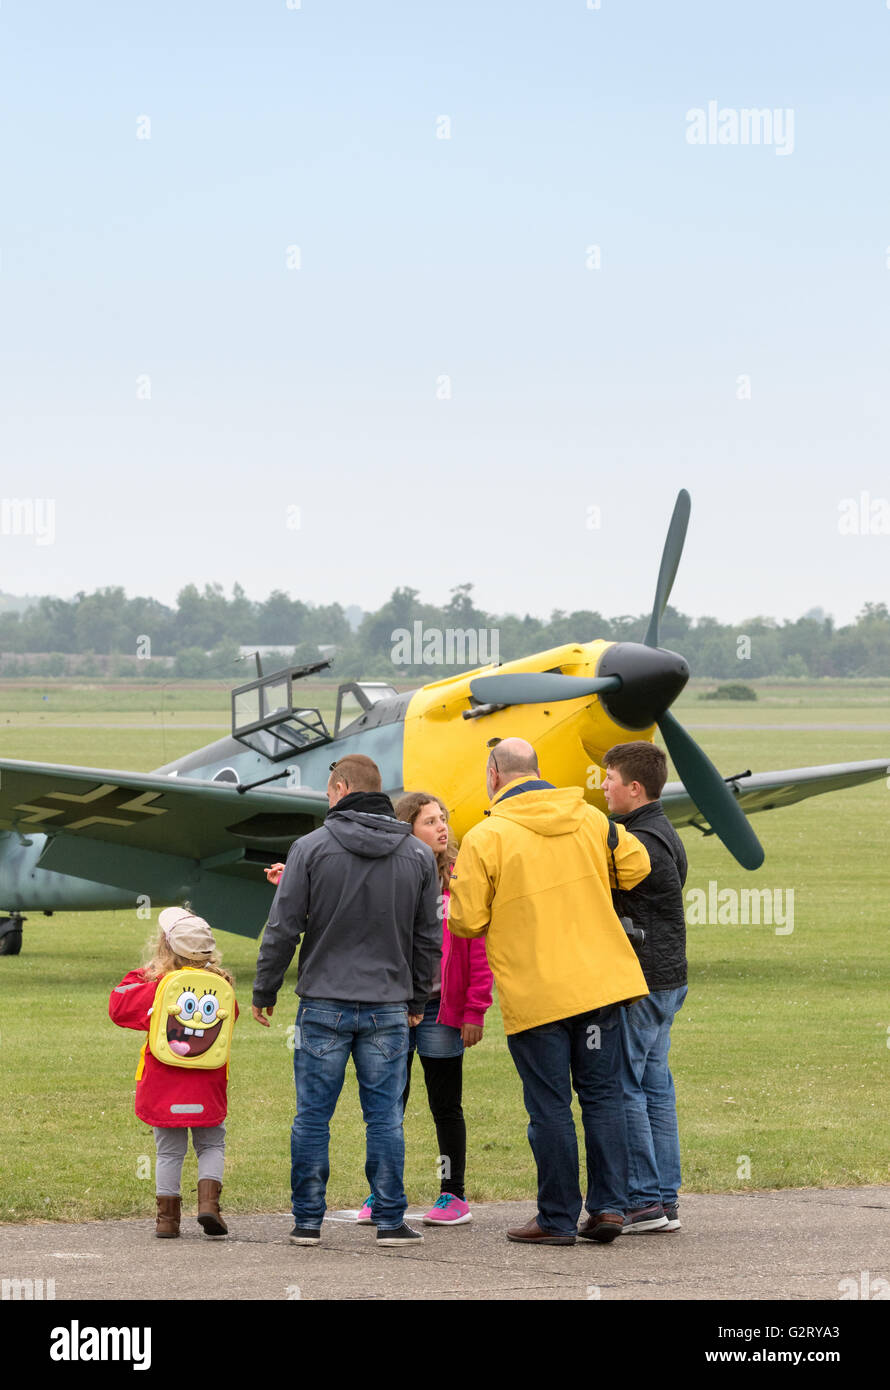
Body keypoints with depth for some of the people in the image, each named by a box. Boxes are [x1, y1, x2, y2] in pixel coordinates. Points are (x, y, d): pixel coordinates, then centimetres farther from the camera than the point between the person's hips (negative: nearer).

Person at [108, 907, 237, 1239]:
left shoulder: (155, 984, -10)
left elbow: (119, 1007, -3)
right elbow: (231, 1016, 16)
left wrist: (136, 978, 9)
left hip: (164, 1083, -1)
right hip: (207, 1082, 1)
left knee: (169, 1150, 8)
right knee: (211, 1145, 13)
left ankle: (168, 1215, 10)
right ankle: (208, 1200, -6)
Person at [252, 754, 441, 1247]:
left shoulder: (311, 847, -6)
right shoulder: (418, 855, 5)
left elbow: (283, 929, -5)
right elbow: (429, 937, 9)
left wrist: (265, 992, 5)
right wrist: (417, 999, 20)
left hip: (324, 1006, -2)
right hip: (389, 1009, 2)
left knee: (313, 1116, 5)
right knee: (385, 1117, 6)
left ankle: (308, 1220, 7)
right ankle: (390, 1220, 5)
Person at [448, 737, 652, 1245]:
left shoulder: (485, 838, -9)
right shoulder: (590, 819, 4)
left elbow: (467, 921, -8)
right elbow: (636, 866, 12)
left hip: (533, 991, -4)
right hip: (600, 982, 4)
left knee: (550, 1106, 2)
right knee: (603, 1094, 12)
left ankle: (558, 1218, 7)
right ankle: (610, 1204, 8)